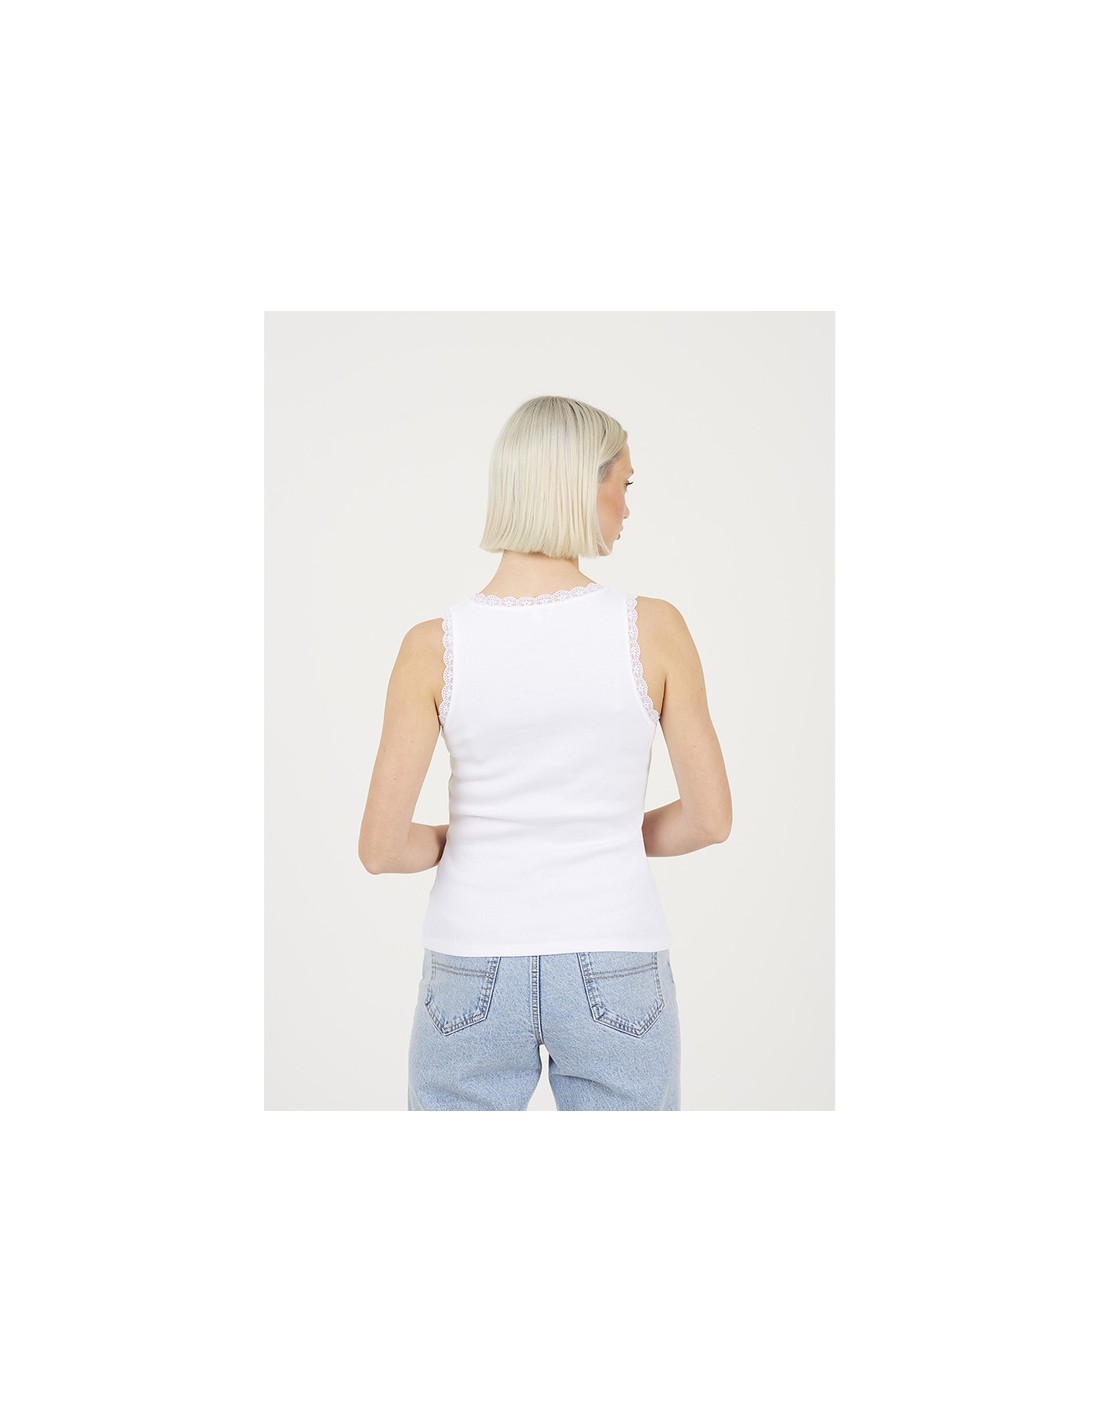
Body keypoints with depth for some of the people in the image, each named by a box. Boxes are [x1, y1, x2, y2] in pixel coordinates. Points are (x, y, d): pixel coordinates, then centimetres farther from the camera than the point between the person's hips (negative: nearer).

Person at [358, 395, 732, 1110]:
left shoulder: (435, 646, -9)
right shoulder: (654, 628, -10)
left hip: (474, 981, 1)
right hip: (616, 984, -1)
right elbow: (711, 818, -3)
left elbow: (382, 847, -9)